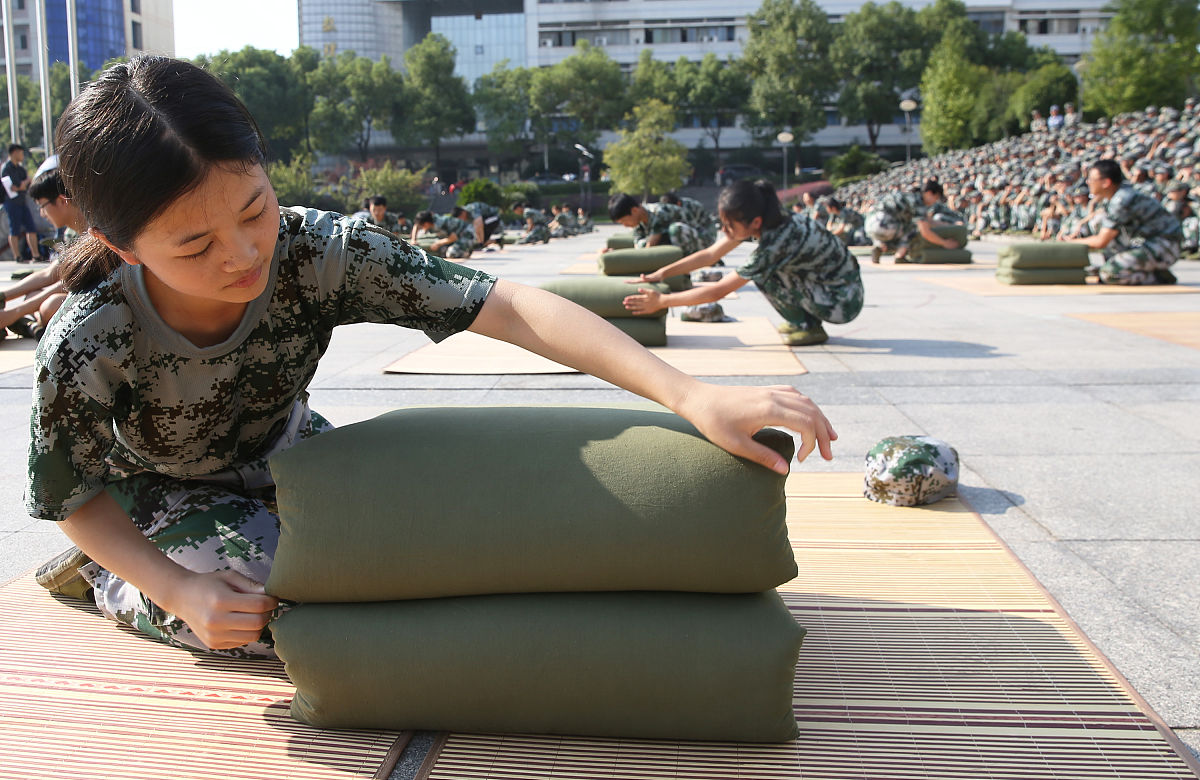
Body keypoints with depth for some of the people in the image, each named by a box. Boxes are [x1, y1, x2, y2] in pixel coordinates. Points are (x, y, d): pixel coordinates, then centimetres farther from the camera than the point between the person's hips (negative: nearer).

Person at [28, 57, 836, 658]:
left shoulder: (316, 253, -36)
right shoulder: (87, 347, -38)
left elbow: (511, 306, -44)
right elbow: (73, 493, -17)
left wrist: (693, 396, -52)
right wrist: (180, 590, -31)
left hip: (276, 448, 3)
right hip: (159, 491, -3)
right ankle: (101, 578, 7)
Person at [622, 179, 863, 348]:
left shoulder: (777, 242, -30)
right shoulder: (766, 222, -7)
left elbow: (718, 292, -27)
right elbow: (710, 255, 0)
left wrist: (662, 301, -23)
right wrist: (662, 273, -6)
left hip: (844, 301, -9)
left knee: (765, 274, -17)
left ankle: (809, 327, -3)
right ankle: (803, 320, 11)